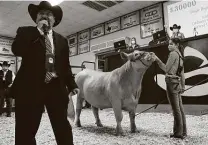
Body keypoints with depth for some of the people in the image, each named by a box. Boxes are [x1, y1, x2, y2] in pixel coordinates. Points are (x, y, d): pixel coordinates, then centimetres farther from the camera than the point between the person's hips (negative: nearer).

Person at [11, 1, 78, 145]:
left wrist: (72, 85, 7)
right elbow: (16, 50, -11)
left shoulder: (61, 40, 16)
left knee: (63, 128, 7)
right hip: (30, 87, -1)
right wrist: (38, 31, -8)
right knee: (26, 130, 6)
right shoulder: (25, 32, 9)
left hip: (56, 87, 2)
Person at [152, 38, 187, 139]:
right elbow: (182, 73, 20)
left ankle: (178, 133, 5)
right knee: (180, 108, 12)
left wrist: (157, 60, -12)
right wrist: (183, 85, 23)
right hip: (178, 83, 9)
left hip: (172, 82, -9)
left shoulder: (173, 53, -8)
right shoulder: (180, 55, 19)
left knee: (176, 109, -4)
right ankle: (183, 132, 21)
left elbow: (166, 69, -13)